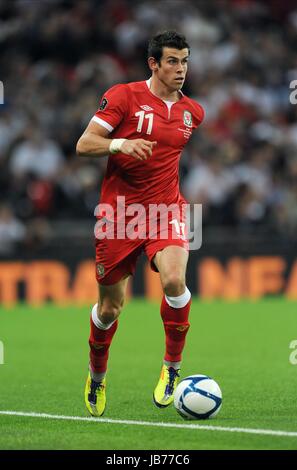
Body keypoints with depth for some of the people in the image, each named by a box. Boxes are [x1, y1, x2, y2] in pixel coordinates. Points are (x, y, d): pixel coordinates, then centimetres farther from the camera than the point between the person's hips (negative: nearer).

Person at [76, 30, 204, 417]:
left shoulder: (193, 112, 7)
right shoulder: (124, 96, -6)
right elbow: (83, 144, -11)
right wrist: (120, 144, -27)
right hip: (119, 211, -2)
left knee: (174, 279, -27)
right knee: (110, 306, 7)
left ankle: (172, 367, -9)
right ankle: (96, 378, 33)